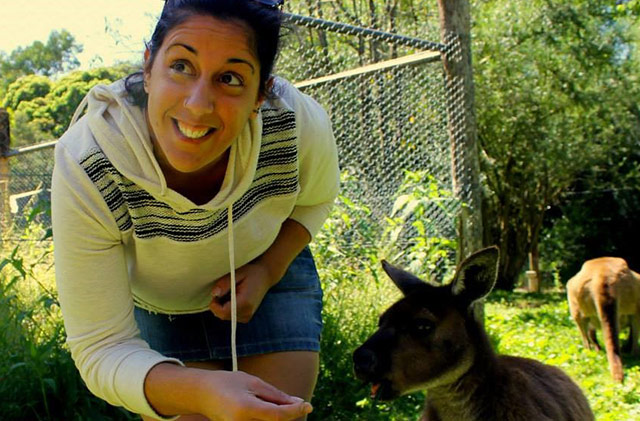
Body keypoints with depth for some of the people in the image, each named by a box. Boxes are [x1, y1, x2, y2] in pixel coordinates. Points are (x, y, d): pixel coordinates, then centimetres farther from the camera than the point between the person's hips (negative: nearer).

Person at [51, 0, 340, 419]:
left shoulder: (300, 125, -30)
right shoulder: (85, 173, -35)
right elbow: (103, 353, -31)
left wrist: (269, 268, -22)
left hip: (270, 280, 1)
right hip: (151, 303, 0)